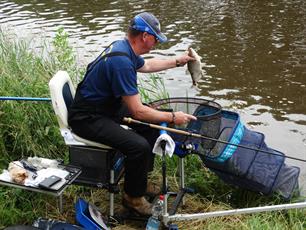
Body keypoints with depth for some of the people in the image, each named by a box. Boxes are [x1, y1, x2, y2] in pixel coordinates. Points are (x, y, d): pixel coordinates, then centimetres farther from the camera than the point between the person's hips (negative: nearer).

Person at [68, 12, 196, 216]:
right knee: (139, 145, -26)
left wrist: (177, 61, 30)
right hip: (87, 118, -11)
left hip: (106, 106, 11)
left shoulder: (124, 47, 2)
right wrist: (172, 118, -17)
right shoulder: (122, 61, -30)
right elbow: (137, 112, -27)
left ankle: (141, 180, 24)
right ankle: (133, 197, 1)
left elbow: (146, 65, 27)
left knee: (152, 123, 12)